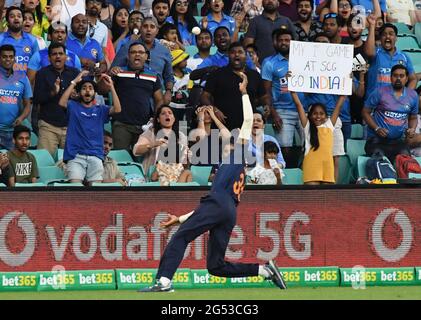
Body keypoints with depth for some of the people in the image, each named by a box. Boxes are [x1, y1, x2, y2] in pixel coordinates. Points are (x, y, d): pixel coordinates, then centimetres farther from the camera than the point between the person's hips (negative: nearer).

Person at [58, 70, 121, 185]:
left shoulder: (100, 110, 18)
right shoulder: (74, 107, 14)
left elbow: (117, 109, 2)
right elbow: (62, 102, -7)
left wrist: (111, 86, -3)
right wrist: (74, 82, -6)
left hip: (95, 156, 2)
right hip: (75, 155, -2)